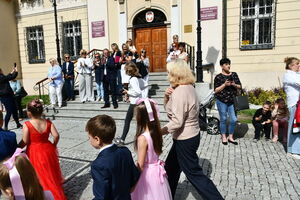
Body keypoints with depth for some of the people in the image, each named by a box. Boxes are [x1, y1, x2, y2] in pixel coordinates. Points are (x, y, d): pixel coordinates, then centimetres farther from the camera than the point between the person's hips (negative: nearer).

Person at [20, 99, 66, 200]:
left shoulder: (27, 124, -16)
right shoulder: (48, 122, -8)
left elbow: (25, 142, -14)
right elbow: (56, 136, -12)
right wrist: (53, 146, 6)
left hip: (34, 153, -4)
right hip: (48, 150, 4)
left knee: (39, 176, 13)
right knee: (51, 174, 22)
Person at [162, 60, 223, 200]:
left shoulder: (180, 92, -24)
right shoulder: (188, 87, 7)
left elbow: (176, 121, -27)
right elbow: (169, 109, 12)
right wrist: (167, 97, -7)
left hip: (185, 140, -10)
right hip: (191, 135, 10)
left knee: (194, 173, 5)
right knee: (171, 167, 22)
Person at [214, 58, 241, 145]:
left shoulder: (234, 74, 9)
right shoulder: (218, 77, -3)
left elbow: (240, 86, 11)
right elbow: (216, 90, -4)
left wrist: (234, 85, -9)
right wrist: (224, 85, -16)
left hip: (232, 101, 3)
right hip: (222, 101, -3)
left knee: (233, 120, 2)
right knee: (223, 119, 6)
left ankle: (230, 137, 20)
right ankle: (224, 137, 21)